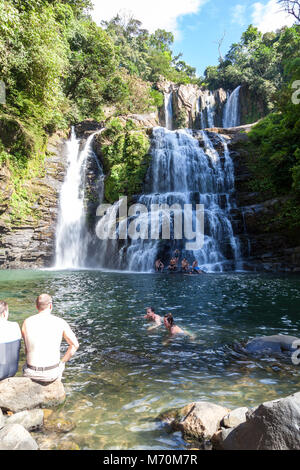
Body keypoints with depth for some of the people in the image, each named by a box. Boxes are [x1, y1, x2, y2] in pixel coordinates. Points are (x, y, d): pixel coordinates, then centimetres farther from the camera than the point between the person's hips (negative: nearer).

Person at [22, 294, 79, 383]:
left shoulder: (27, 322, -5)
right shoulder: (60, 323, -9)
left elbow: (26, 349, 5)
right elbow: (75, 345, -3)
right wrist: (61, 363, 8)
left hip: (31, 373, 1)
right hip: (52, 373, -1)